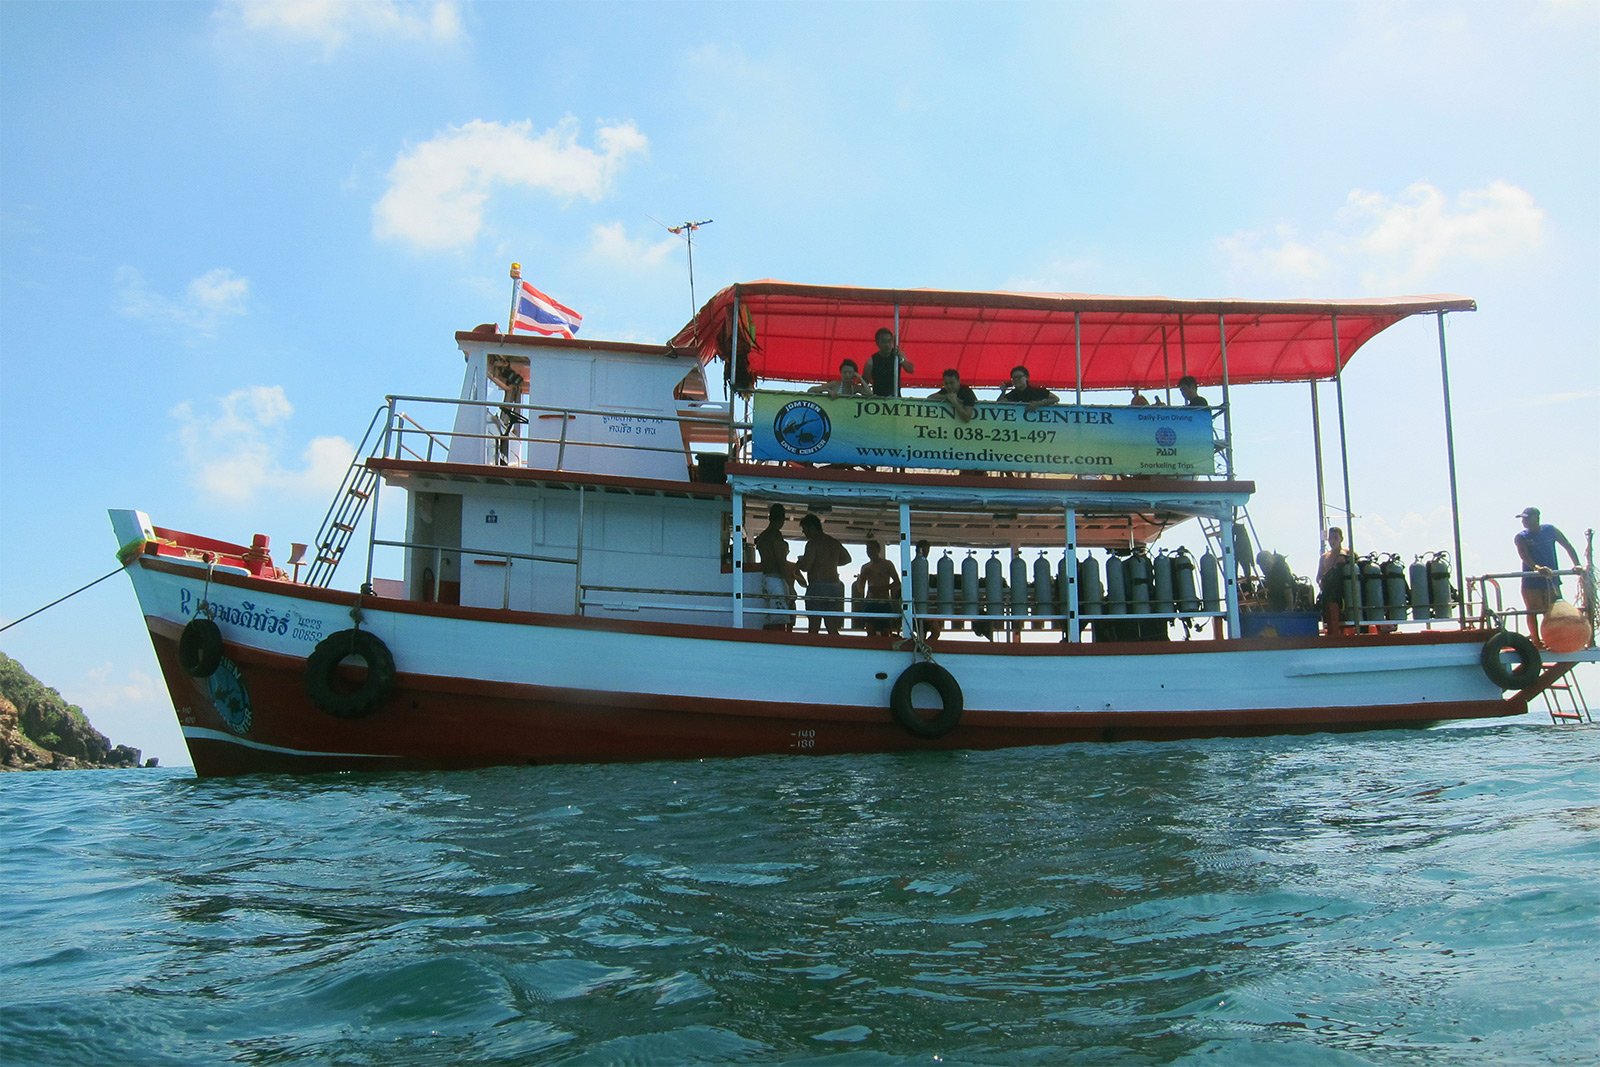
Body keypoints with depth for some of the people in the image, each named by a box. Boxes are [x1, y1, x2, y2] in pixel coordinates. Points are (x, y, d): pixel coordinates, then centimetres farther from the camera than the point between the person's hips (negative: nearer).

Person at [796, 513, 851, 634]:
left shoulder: (813, 543, -7)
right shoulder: (835, 542, 14)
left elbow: (805, 566, -13)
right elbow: (847, 558, 26)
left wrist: (798, 563, 8)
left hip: (817, 587, -6)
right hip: (835, 586, 6)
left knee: (813, 628, -5)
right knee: (833, 629, 5)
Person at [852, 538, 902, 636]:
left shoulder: (887, 564, 4)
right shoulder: (865, 567, 15)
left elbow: (897, 583, -3)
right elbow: (860, 589, 15)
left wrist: (881, 588, -14)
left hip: (883, 603, -3)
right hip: (869, 603, 3)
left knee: (885, 632, -4)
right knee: (870, 633, -5)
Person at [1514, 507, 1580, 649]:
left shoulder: (1550, 530, 4)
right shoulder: (1520, 537, -3)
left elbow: (1568, 546, 6)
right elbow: (1524, 556, -20)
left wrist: (1576, 565, -9)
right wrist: (1537, 567, -40)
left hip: (1551, 578, 2)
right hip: (1531, 580, -2)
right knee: (1533, 612, 2)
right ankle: (1536, 641, 11)